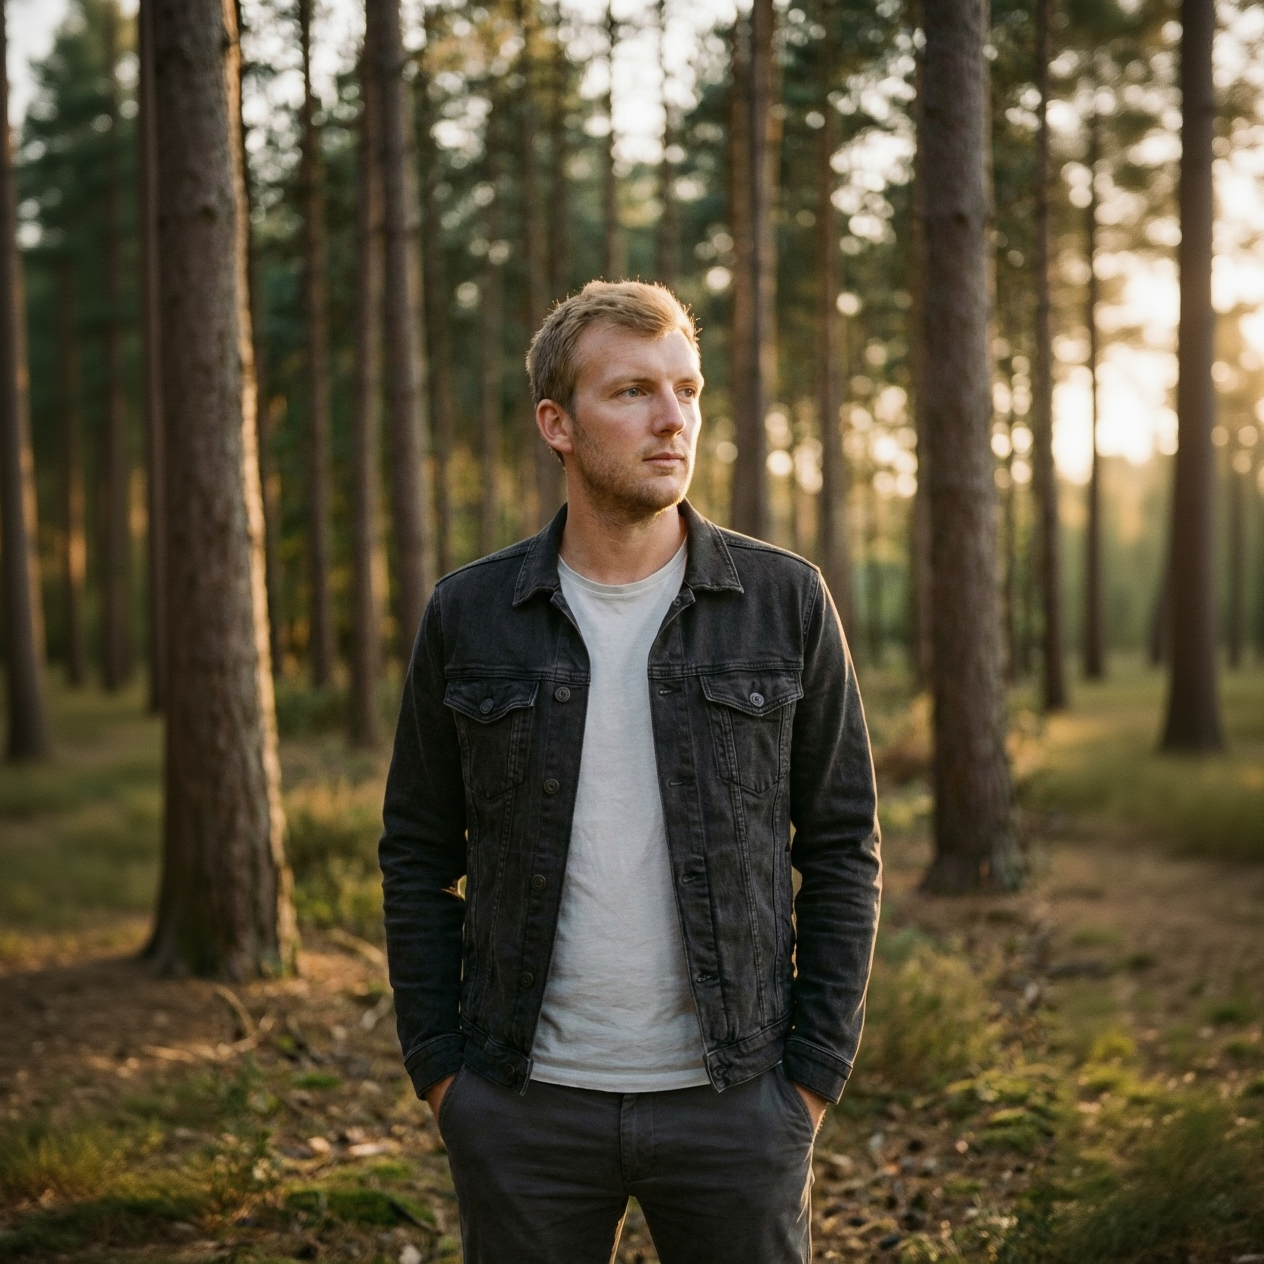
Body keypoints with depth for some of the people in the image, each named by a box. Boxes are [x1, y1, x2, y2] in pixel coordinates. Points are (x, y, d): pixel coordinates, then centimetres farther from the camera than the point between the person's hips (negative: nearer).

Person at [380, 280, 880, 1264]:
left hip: (734, 1102, 0)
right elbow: (419, 857, 6)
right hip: (524, 1107, 1)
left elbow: (844, 848, 2)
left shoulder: (786, 604, -2)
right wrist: (437, 1070, 1)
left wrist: (815, 1072, -3)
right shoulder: (468, 618, 0)